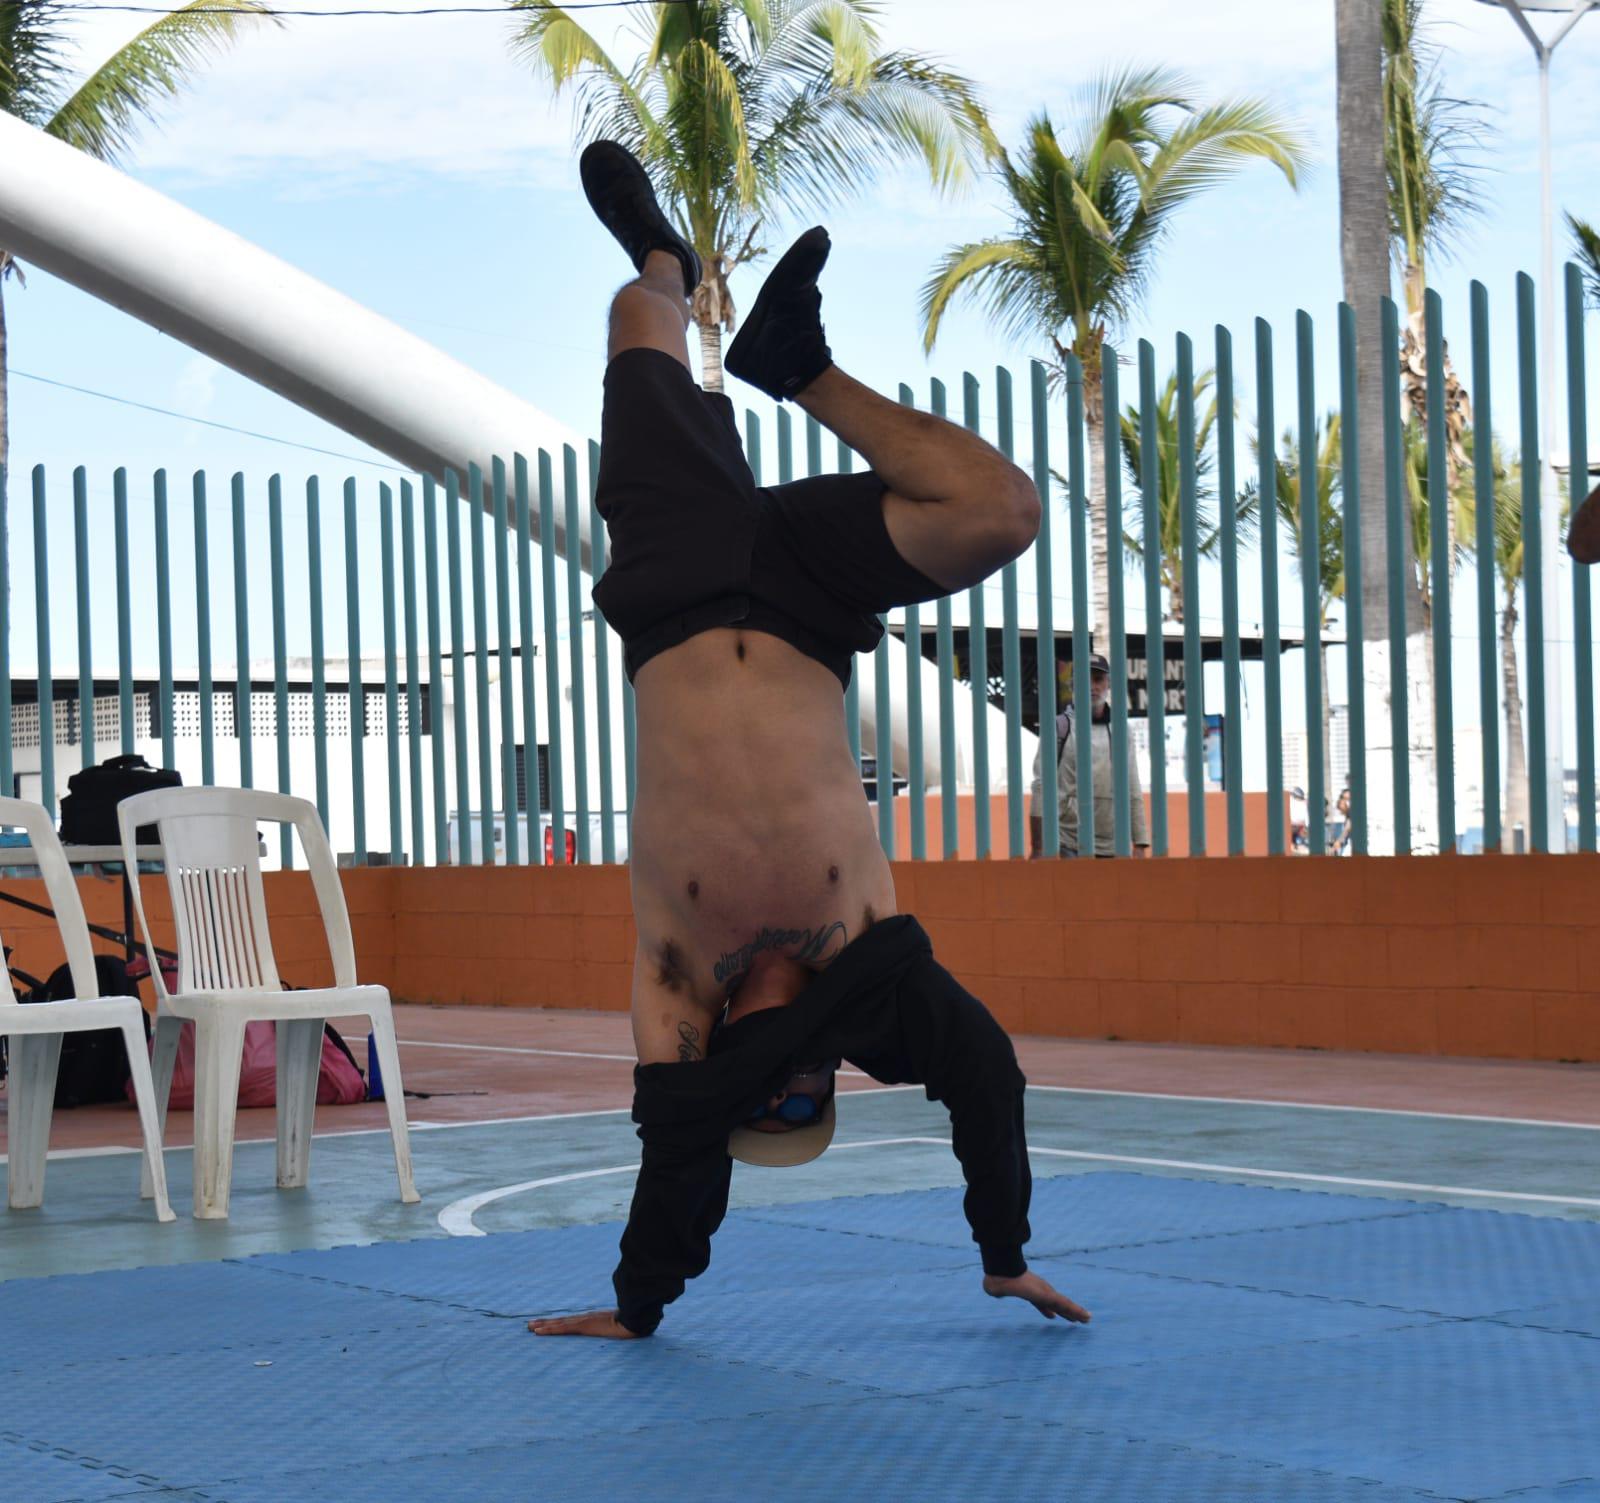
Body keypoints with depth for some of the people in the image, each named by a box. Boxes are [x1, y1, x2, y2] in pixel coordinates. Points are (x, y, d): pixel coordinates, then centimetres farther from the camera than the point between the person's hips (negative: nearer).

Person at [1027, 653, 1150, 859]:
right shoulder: (1060, 727, 1)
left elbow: (1133, 791, 15)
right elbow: (1042, 788, -4)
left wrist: (1140, 845, 8)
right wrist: (1038, 849, -11)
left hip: (1115, 849, 5)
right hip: (1071, 848, -5)